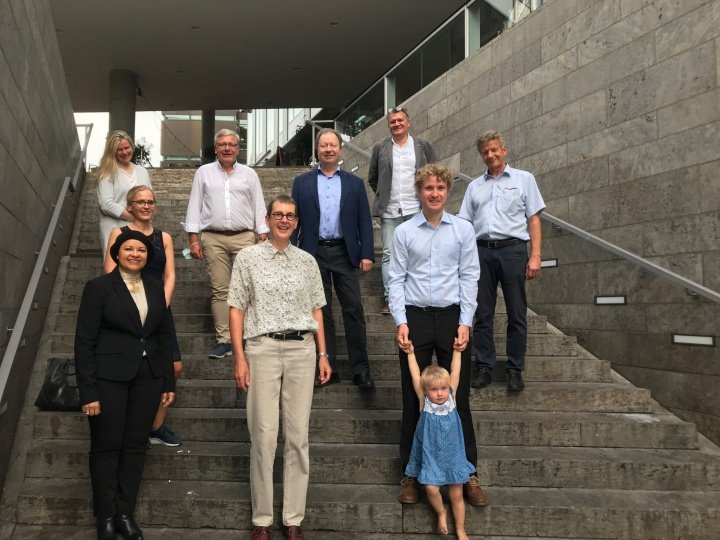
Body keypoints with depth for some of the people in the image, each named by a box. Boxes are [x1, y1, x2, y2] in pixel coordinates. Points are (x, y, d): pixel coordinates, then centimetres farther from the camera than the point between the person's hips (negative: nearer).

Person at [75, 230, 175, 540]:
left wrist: (168, 383, 8)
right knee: (106, 447, 7)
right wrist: (88, 392, -12)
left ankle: (125, 513, 24)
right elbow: (84, 342, -8)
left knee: (136, 445, 10)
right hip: (109, 378, -4)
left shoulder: (155, 288, 7)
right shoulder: (98, 287, -6)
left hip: (147, 377, 4)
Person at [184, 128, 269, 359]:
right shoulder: (204, 172, 10)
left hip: (244, 237, 0)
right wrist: (193, 239, -1)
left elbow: (259, 208, 9)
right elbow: (194, 206, 7)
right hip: (213, 239, 0)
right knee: (220, 290, 0)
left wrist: (263, 239, 0)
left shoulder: (249, 174, 11)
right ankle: (224, 340, 4)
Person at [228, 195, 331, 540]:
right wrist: (239, 358, -6)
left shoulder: (307, 261, 12)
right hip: (263, 347, -2)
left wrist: (323, 353, 8)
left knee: (298, 435, 4)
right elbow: (236, 309, 1)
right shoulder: (248, 258, 4)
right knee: (264, 435, -2)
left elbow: (316, 310, 15)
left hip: (302, 348, 3)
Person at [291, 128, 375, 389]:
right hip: (313, 254, 1)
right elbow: (294, 220, 6)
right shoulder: (302, 182, 9)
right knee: (321, 312, 5)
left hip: (345, 253, 0)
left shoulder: (355, 184, 9)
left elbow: (364, 222, 5)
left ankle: (360, 369, 5)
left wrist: (367, 255, -4)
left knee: (354, 310, -3)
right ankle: (328, 368, 14)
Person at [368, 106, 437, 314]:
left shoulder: (423, 146, 7)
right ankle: (390, 299, 4)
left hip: (416, 210, -1)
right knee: (389, 255, -1)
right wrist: (383, 196, 9)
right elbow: (372, 178, 16)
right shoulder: (380, 148, 9)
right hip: (389, 211, 1)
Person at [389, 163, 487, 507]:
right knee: (413, 398, 7)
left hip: (452, 317, 0)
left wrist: (465, 323, -5)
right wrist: (401, 322, -7)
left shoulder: (463, 230, 4)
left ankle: (467, 473, 18)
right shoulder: (404, 232, 2)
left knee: (459, 397, 5)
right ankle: (411, 473, 20)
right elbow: (397, 279, 2)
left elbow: (469, 278, 2)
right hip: (415, 317, 0)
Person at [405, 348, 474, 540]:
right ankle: (441, 513, 15)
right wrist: (410, 353, -8)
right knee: (431, 488, -16)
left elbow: (455, 373, -4)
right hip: (431, 455, -1)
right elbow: (416, 376, -10)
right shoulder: (424, 403, -10)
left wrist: (457, 351, -3)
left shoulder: (451, 399, -6)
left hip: (452, 454, 1)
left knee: (456, 495, 8)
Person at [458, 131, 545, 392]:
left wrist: (535, 256, -5)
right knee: (482, 314, 4)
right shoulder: (474, 186, 18)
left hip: (513, 250, -2)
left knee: (517, 315, 1)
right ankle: (484, 367, 12)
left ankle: (515, 370, 9)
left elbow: (534, 219, 5)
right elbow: (464, 223, 14)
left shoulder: (523, 179, 11)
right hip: (482, 251, 3)